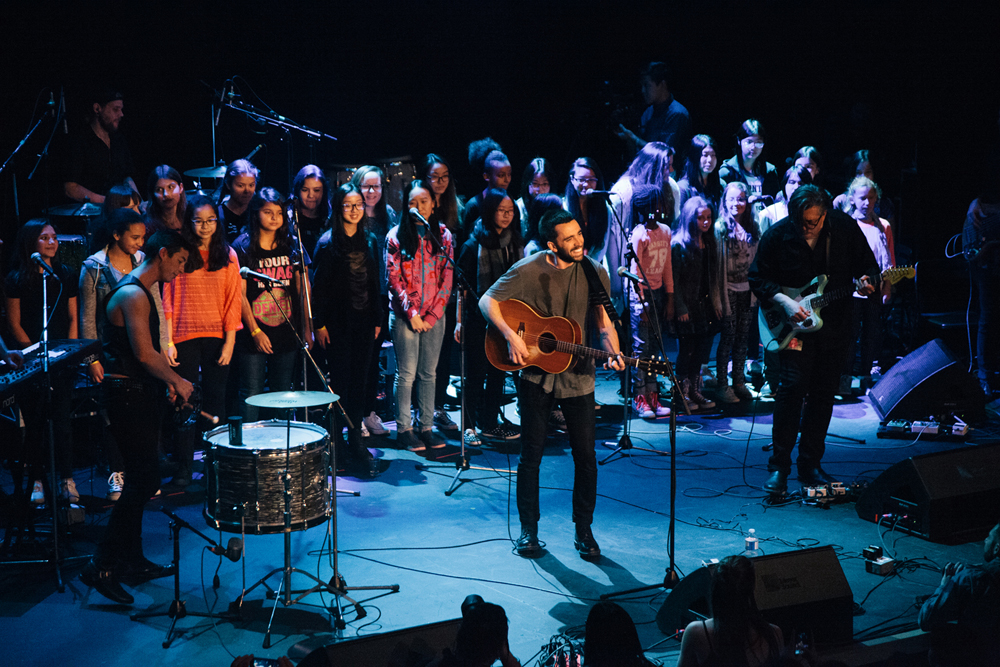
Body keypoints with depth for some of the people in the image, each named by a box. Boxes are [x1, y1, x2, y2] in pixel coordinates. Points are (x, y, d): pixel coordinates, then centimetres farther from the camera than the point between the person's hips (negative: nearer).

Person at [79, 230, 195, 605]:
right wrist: (177, 381, -10)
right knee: (145, 480, -10)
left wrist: (165, 382, 11)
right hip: (128, 396, -11)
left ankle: (133, 562, 23)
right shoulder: (133, 295, -17)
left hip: (139, 395, 11)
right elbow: (144, 353, -22)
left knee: (140, 481, 14)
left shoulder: (141, 292, 17)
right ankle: (101, 567, -6)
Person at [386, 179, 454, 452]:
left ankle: (427, 426, 13)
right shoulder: (396, 236, 0)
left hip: (434, 315, 2)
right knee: (406, 373, -2)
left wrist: (431, 315, -5)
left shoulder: (443, 235, 6)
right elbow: (394, 279, -4)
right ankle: (403, 428, 6)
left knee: (429, 373, 6)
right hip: (404, 315, -2)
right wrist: (412, 313, -10)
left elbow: (447, 279, 4)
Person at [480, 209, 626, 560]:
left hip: (578, 376, 2)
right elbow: (487, 301, -5)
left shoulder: (594, 273, -2)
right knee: (532, 454, 6)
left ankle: (584, 530, 18)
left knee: (586, 456, 2)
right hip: (536, 375, -1)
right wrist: (511, 336, -18)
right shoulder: (528, 271, -9)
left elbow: (604, 323, 0)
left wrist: (613, 354, -19)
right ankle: (529, 530, 20)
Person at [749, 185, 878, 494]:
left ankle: (810, 464, 19)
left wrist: (865, 280, -15)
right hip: (794, 325, -3)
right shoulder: (778, 235, -10)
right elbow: (757, 278, -4)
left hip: (834, 326, 3)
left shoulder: (845, 228, -4)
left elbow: (867, 264, 8)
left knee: (823, 394, 7)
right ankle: (779, 466, -6)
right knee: (793, 385, -15)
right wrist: (785, 302, -18)